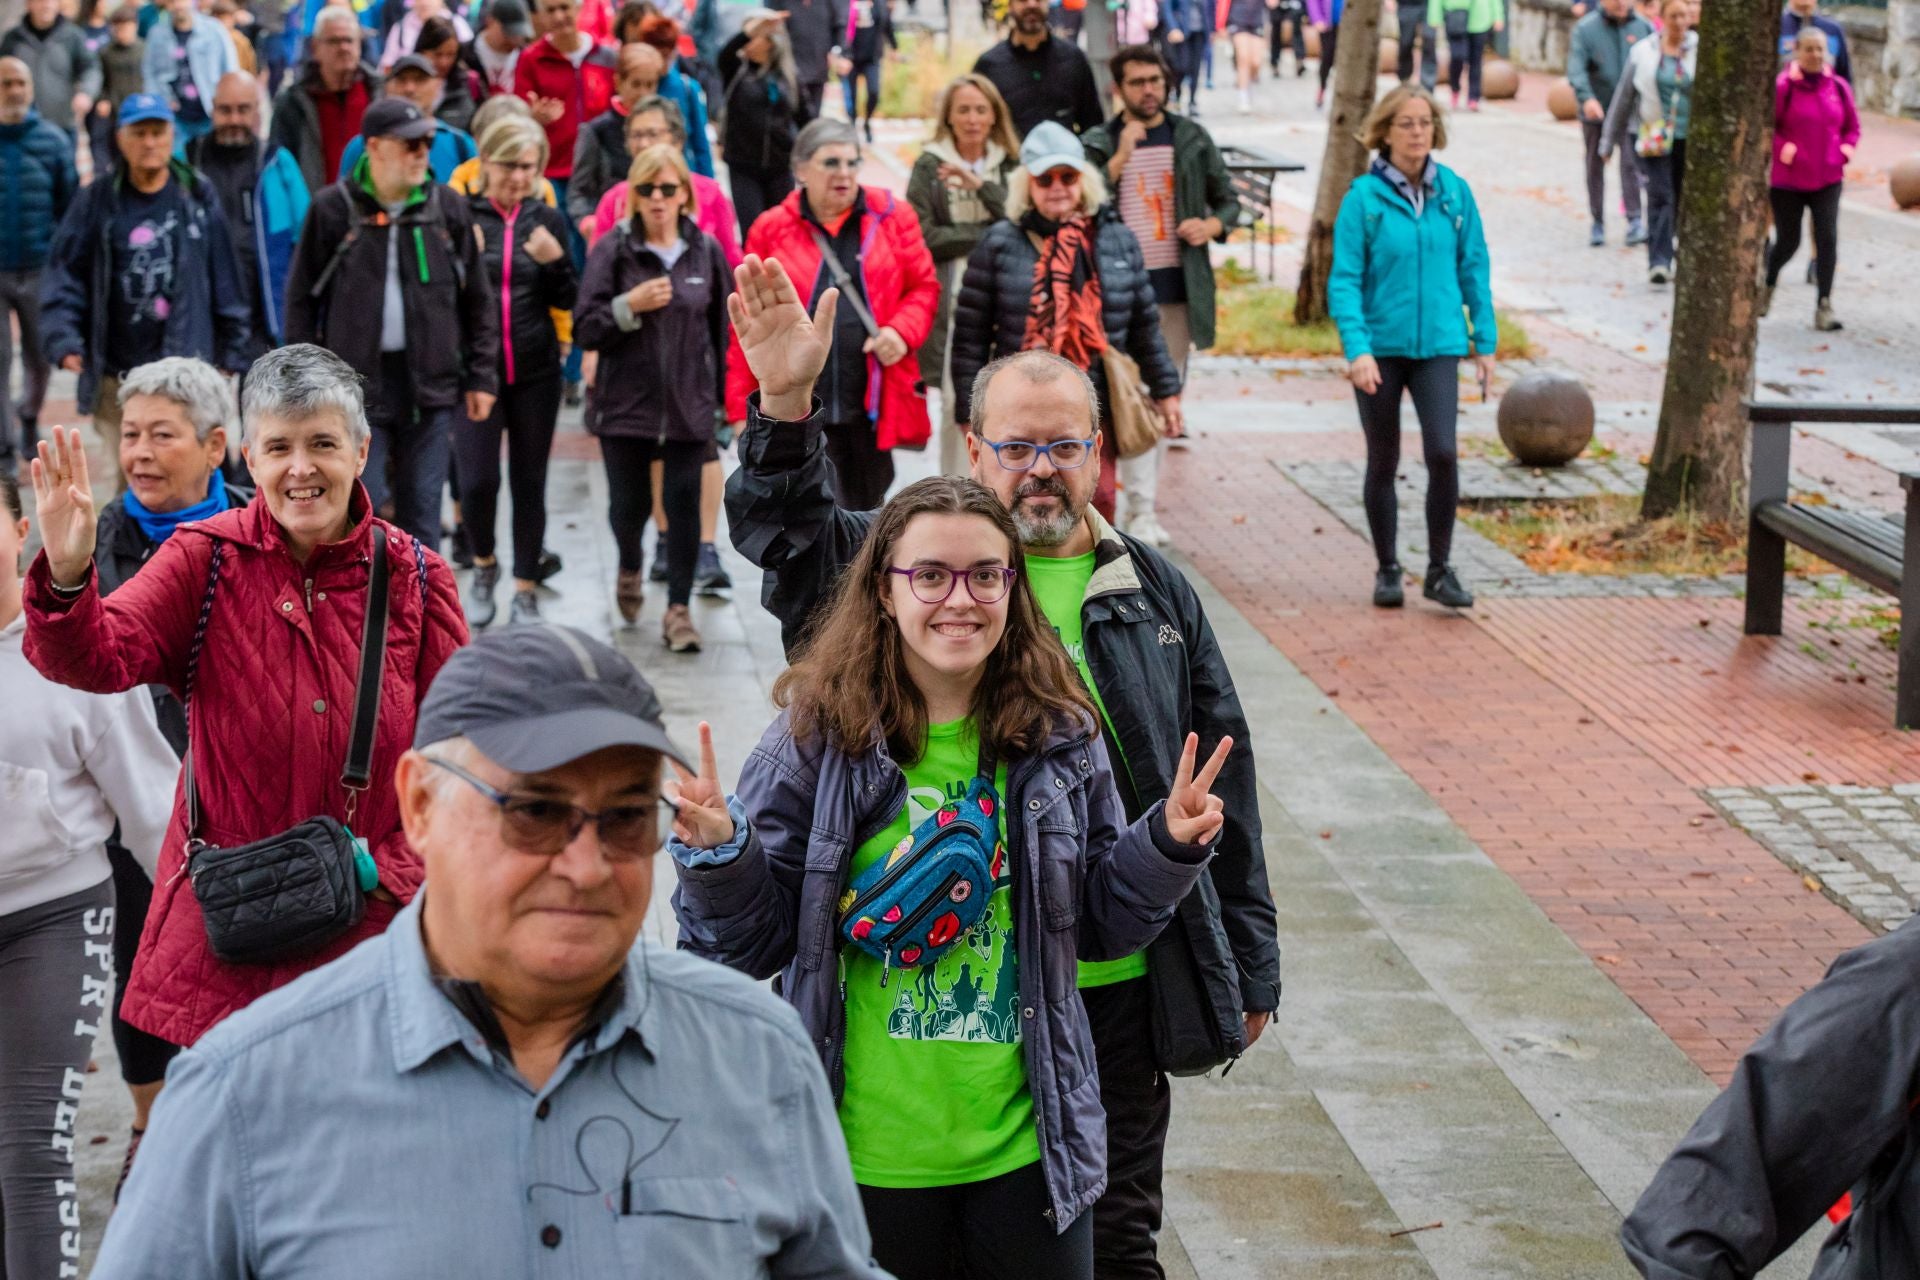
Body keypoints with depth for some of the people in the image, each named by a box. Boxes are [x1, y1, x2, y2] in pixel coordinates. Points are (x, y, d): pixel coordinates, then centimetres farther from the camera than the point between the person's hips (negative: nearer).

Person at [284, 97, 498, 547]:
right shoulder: (334, 209, -2)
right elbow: (302, 299, 2)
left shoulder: (447, 207, 5)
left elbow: (478, 299, 10)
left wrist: (482, 375, 6)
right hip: (357, 379, -2)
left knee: (422, 509, 8)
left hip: (429, 380, 2)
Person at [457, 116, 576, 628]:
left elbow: (567, 300, 7)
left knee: (530, 483, 6)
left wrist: (555, 261, -12)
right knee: (477, 480, -10)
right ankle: (484, 565, 19)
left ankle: (526, 591, 18)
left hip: (535, 373, 2)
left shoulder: (547, 219, 6)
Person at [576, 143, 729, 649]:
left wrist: (724, 396, 10)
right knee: (630, 503, 6)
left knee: (683, 503, -4)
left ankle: (678, 608, 5)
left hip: (688, 405, 1)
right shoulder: (612, 251, -2)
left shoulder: (707, 252, 4)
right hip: (626, 401, -1)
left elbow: (722, 330, 10)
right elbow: (586, 330, -4)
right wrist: (629, 306, -19)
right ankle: (629, 569, 39)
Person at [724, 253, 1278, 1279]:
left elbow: (1222, 788, 11)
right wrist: (785, 404, -33)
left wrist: (1248, 967, 11)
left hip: (1119, 989, 2)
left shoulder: (1154, 595, 8)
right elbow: (783, 534, -14)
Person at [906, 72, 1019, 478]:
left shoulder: (1009, 166, 11)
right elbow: (922, 236, -7)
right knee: (956, 402, -3)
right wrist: (988, 233, -6)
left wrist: (980, 185, -11)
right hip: (952, 301, -2)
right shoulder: (930, 166, 3)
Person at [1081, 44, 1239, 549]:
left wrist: (1213, 225, -6)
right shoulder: (1098, 143, 1)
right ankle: (1141, 510, -9)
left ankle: (1141, 502, 19)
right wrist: (1120, 158, -19)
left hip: (1179, 287, 4)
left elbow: (1228, 199, 15)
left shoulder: (1192, 138, 8)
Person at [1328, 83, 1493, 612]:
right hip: (1380, 346, -1)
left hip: (1438, 345, 1)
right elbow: (1344, 280, -9)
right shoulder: (1364, 196, -7)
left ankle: (1439, 569, 2)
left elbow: (1473, 267, 9)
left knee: (1443, 452, -14)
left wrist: (1485, 340, 9)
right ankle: (1388, 570, 25)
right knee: (1383, 462, 10)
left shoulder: (1454, 191, 2)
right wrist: (1357, 349, -18)